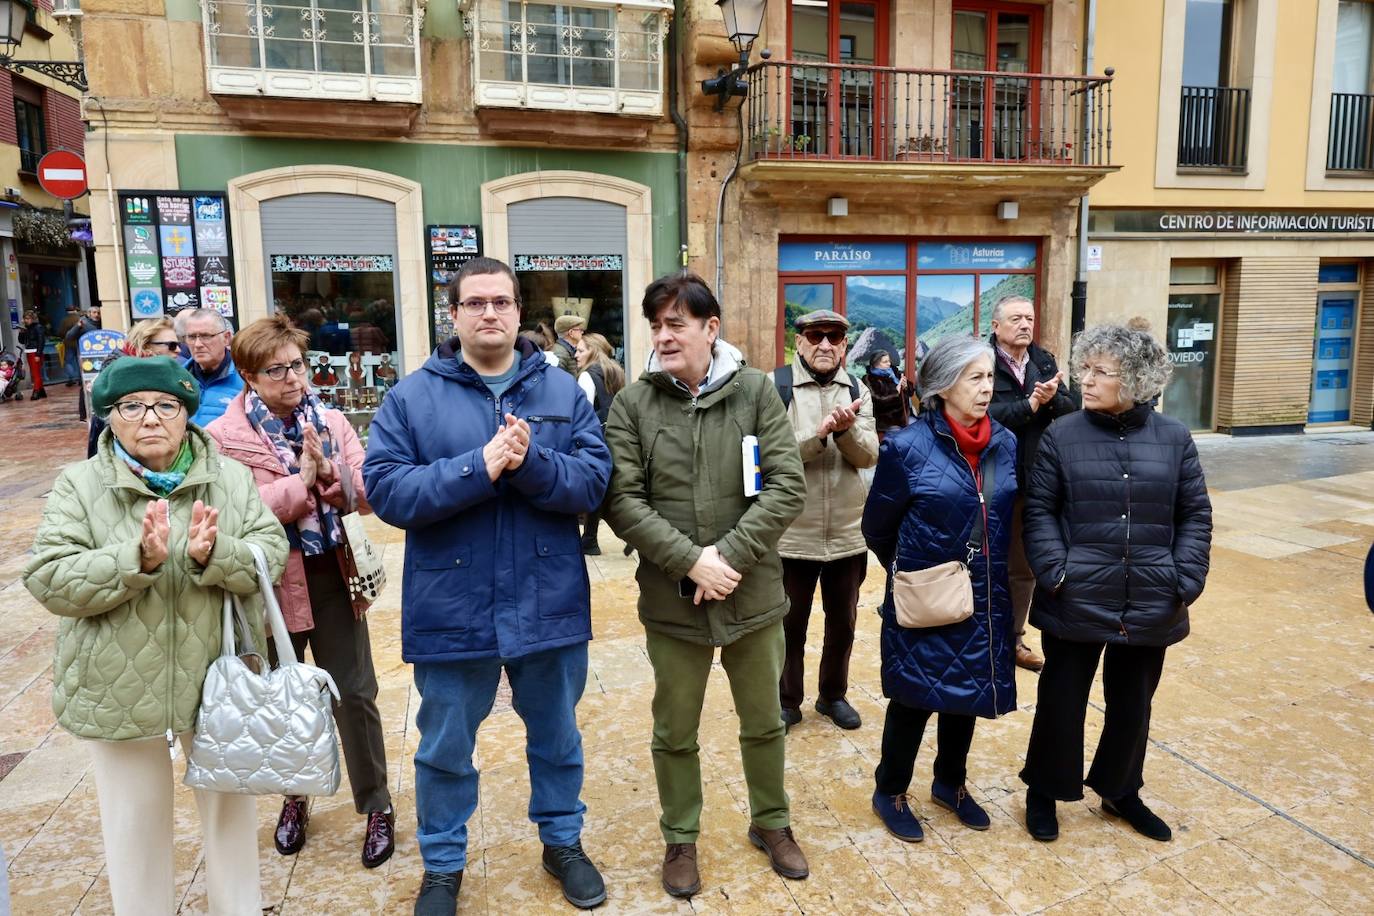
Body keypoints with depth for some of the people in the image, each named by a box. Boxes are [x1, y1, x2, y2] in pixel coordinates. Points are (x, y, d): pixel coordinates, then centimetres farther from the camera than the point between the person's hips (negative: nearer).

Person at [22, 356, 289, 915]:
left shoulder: (230, 477, -1)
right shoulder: (79, 485, -5)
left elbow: (271, 552, -8)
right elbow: (49, 581, -12)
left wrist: (214, 556, -27)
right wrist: (137, 559, -27)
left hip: (221, 682, 1)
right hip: (119, 693, -1)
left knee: (231, 811, 19)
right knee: (136, 828, 16)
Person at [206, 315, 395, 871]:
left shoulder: (332, 423, 0)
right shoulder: (223, 437, -8)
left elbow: (367, 495, -6)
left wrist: (331, 473, -23)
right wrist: (302, 479, -22)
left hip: (332, 575, 1)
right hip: (270, 583, -1)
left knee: (354, 694, 8)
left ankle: (376, 806, 23)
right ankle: (293, 798, 41)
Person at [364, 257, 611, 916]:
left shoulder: (563, 391, 0)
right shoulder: (411, 397, -3)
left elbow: (594, 481, -8)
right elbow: (385, 491, -13)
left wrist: (531, 463, -26)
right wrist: (478, 468, -24)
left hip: (550, 607, 2)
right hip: (451, 611, -1)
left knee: (557, 738, 20)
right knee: (444, 749, 16)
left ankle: (562, 842, 44)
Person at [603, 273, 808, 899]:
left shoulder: (756, 391, -4)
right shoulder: (632, 404, -5)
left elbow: (787, 485, -9)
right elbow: (622, 501, -10)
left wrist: (730, 555, -18)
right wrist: (691, 561, -18)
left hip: (754, 593, 1)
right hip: (671, 599, 0)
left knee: (764, 723, 19)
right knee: (675, 733, 16)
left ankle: (771, 823, 43)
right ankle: (680, 840, 38)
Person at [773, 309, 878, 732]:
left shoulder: (858, 390, 4)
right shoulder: (775, 386, -8)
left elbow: (869, 455, -6)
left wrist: (846, 429, -25)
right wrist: (819, 433, -29)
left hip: (848, 533, 4)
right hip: (792, 534, -3)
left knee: (843, 622, 18)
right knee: (790, 623, 12)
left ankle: (834, 695, 38)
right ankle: (787, 700, 31)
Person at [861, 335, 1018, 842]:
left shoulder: (1006, 444, 0)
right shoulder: (908, 446, -15)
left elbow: (1010, 517, 13)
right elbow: (877, 526, -3)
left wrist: (993, 570, 14)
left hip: (984, 599, 5)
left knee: (968, 693, 18)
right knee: (916, 696, 7)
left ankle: (951, 784, 41)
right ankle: (891, 792, 28)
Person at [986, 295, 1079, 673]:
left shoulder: (1044, 360, 8)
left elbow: (1071, 408, 0)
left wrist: (1051, 399, -19)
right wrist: (1029, 405, -23)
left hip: (1034, 482, 6)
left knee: (1025, 567, 16)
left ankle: (1014, 638, 32)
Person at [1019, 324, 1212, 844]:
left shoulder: (1174, 439, 1)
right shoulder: (1061, 436, -4)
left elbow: (1195, 516, 4)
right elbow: (1039, 510, -4)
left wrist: (1186, 580, -6)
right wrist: (1054, 572, -15)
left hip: (1150, 604, 2)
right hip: (1075, 601, -2)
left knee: (1132, 704, 18)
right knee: (1061, 699, 10)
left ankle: (1121, 791, 40)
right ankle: (1044, 791, 31)